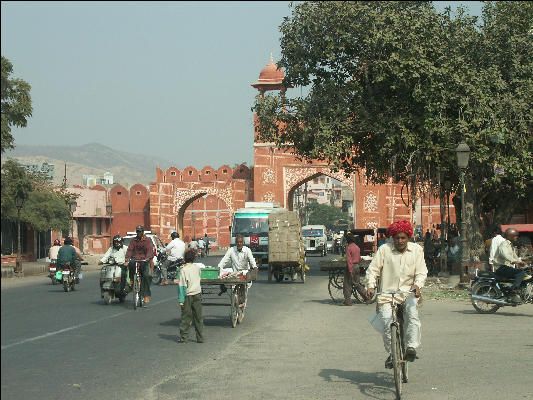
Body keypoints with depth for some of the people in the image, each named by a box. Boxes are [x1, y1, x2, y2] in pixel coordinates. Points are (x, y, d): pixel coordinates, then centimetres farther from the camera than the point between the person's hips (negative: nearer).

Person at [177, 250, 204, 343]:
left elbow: (182, 285, -12)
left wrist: (181, 300, -12)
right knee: (198, 317, 8)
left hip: (188, 295, -4)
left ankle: (183, 337, 4)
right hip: (197, 294, 4)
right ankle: (200, 337, 10)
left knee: (186, 317, 3)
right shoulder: (197, 267, 2)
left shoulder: (183, 270, -11)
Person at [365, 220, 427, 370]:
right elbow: (372, 269, 2)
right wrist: (370, 286, -14)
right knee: (387, 325, -12)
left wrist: (417, 285, -16)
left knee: (413, 313, -28)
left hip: (409, 291, 1)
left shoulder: (417, 250, 5)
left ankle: (412, 348, -23)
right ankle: (391, 354, 10)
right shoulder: (384, 249, -1)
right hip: (387, 292, -1)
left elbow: (421, 272, 4)